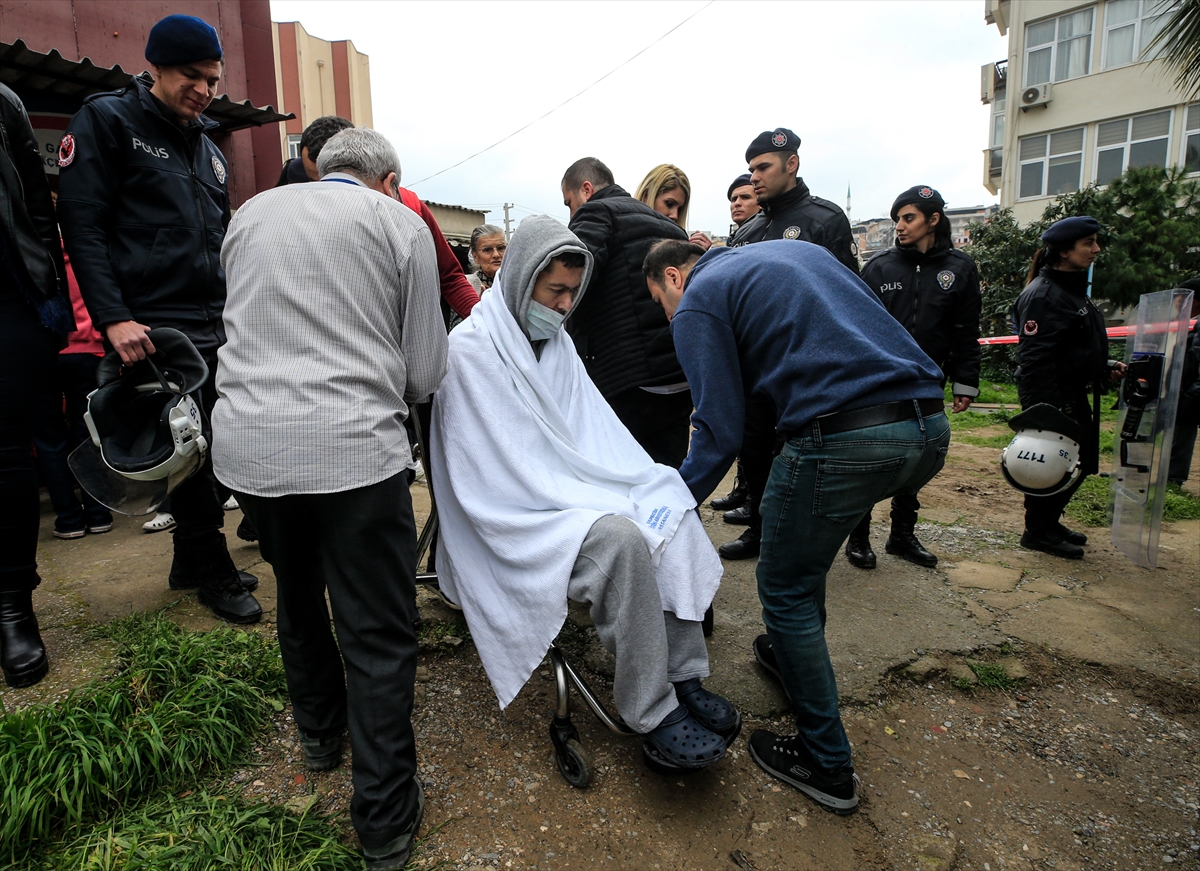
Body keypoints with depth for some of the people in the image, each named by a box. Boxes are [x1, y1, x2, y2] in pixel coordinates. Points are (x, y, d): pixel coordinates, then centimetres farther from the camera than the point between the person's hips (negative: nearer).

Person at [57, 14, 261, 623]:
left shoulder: (207, 147, 20)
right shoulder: (107, 120, 1)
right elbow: (82, 226, -8)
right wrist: (114, 318, -18)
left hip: (216, 326, 6)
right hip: (155, 329, -6)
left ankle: (192, 561, 24)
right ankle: (211, 569, 11)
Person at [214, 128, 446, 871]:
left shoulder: (250, 213, 15)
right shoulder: (400, 222, 2)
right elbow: (425, 371, 0)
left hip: (248, 445, 6)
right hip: (353, 449, -5)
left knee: (298, 593, 25)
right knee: (379, 634, 4)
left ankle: (320, 732, 46)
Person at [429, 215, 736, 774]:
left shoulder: (555, 340, 12)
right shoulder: (472, 348, -13)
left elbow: (595, 428, 10)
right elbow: (504, 466, -20)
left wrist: (649, 487, -6)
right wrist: (601, 502, -21)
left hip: (567, 493, 8)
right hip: (515, 516, -8)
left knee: (670, 512, -14)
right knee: (621, 539, -31)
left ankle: (682, 675, -9)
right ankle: (651, 714, -18)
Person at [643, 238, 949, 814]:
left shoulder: (698, 302, 2)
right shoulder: (793, 248, 26)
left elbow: (720, 432, -3)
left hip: (843, 439, -8)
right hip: (929, 426, 9)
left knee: (785, 589, 11)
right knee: (805, 551, 29)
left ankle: (827, 766, 23)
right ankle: (792, 655, 49)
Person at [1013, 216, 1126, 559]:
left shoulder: (1073, 289, 15)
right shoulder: (1043, 295, -19)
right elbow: (1034, 357, -26)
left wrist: (1105, 367, 10)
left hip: (1074, 396, 10)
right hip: (1052, 398, -10)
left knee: (1079, 463, 16)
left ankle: (1050, 522, 31)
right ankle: (1038, 532, 15)